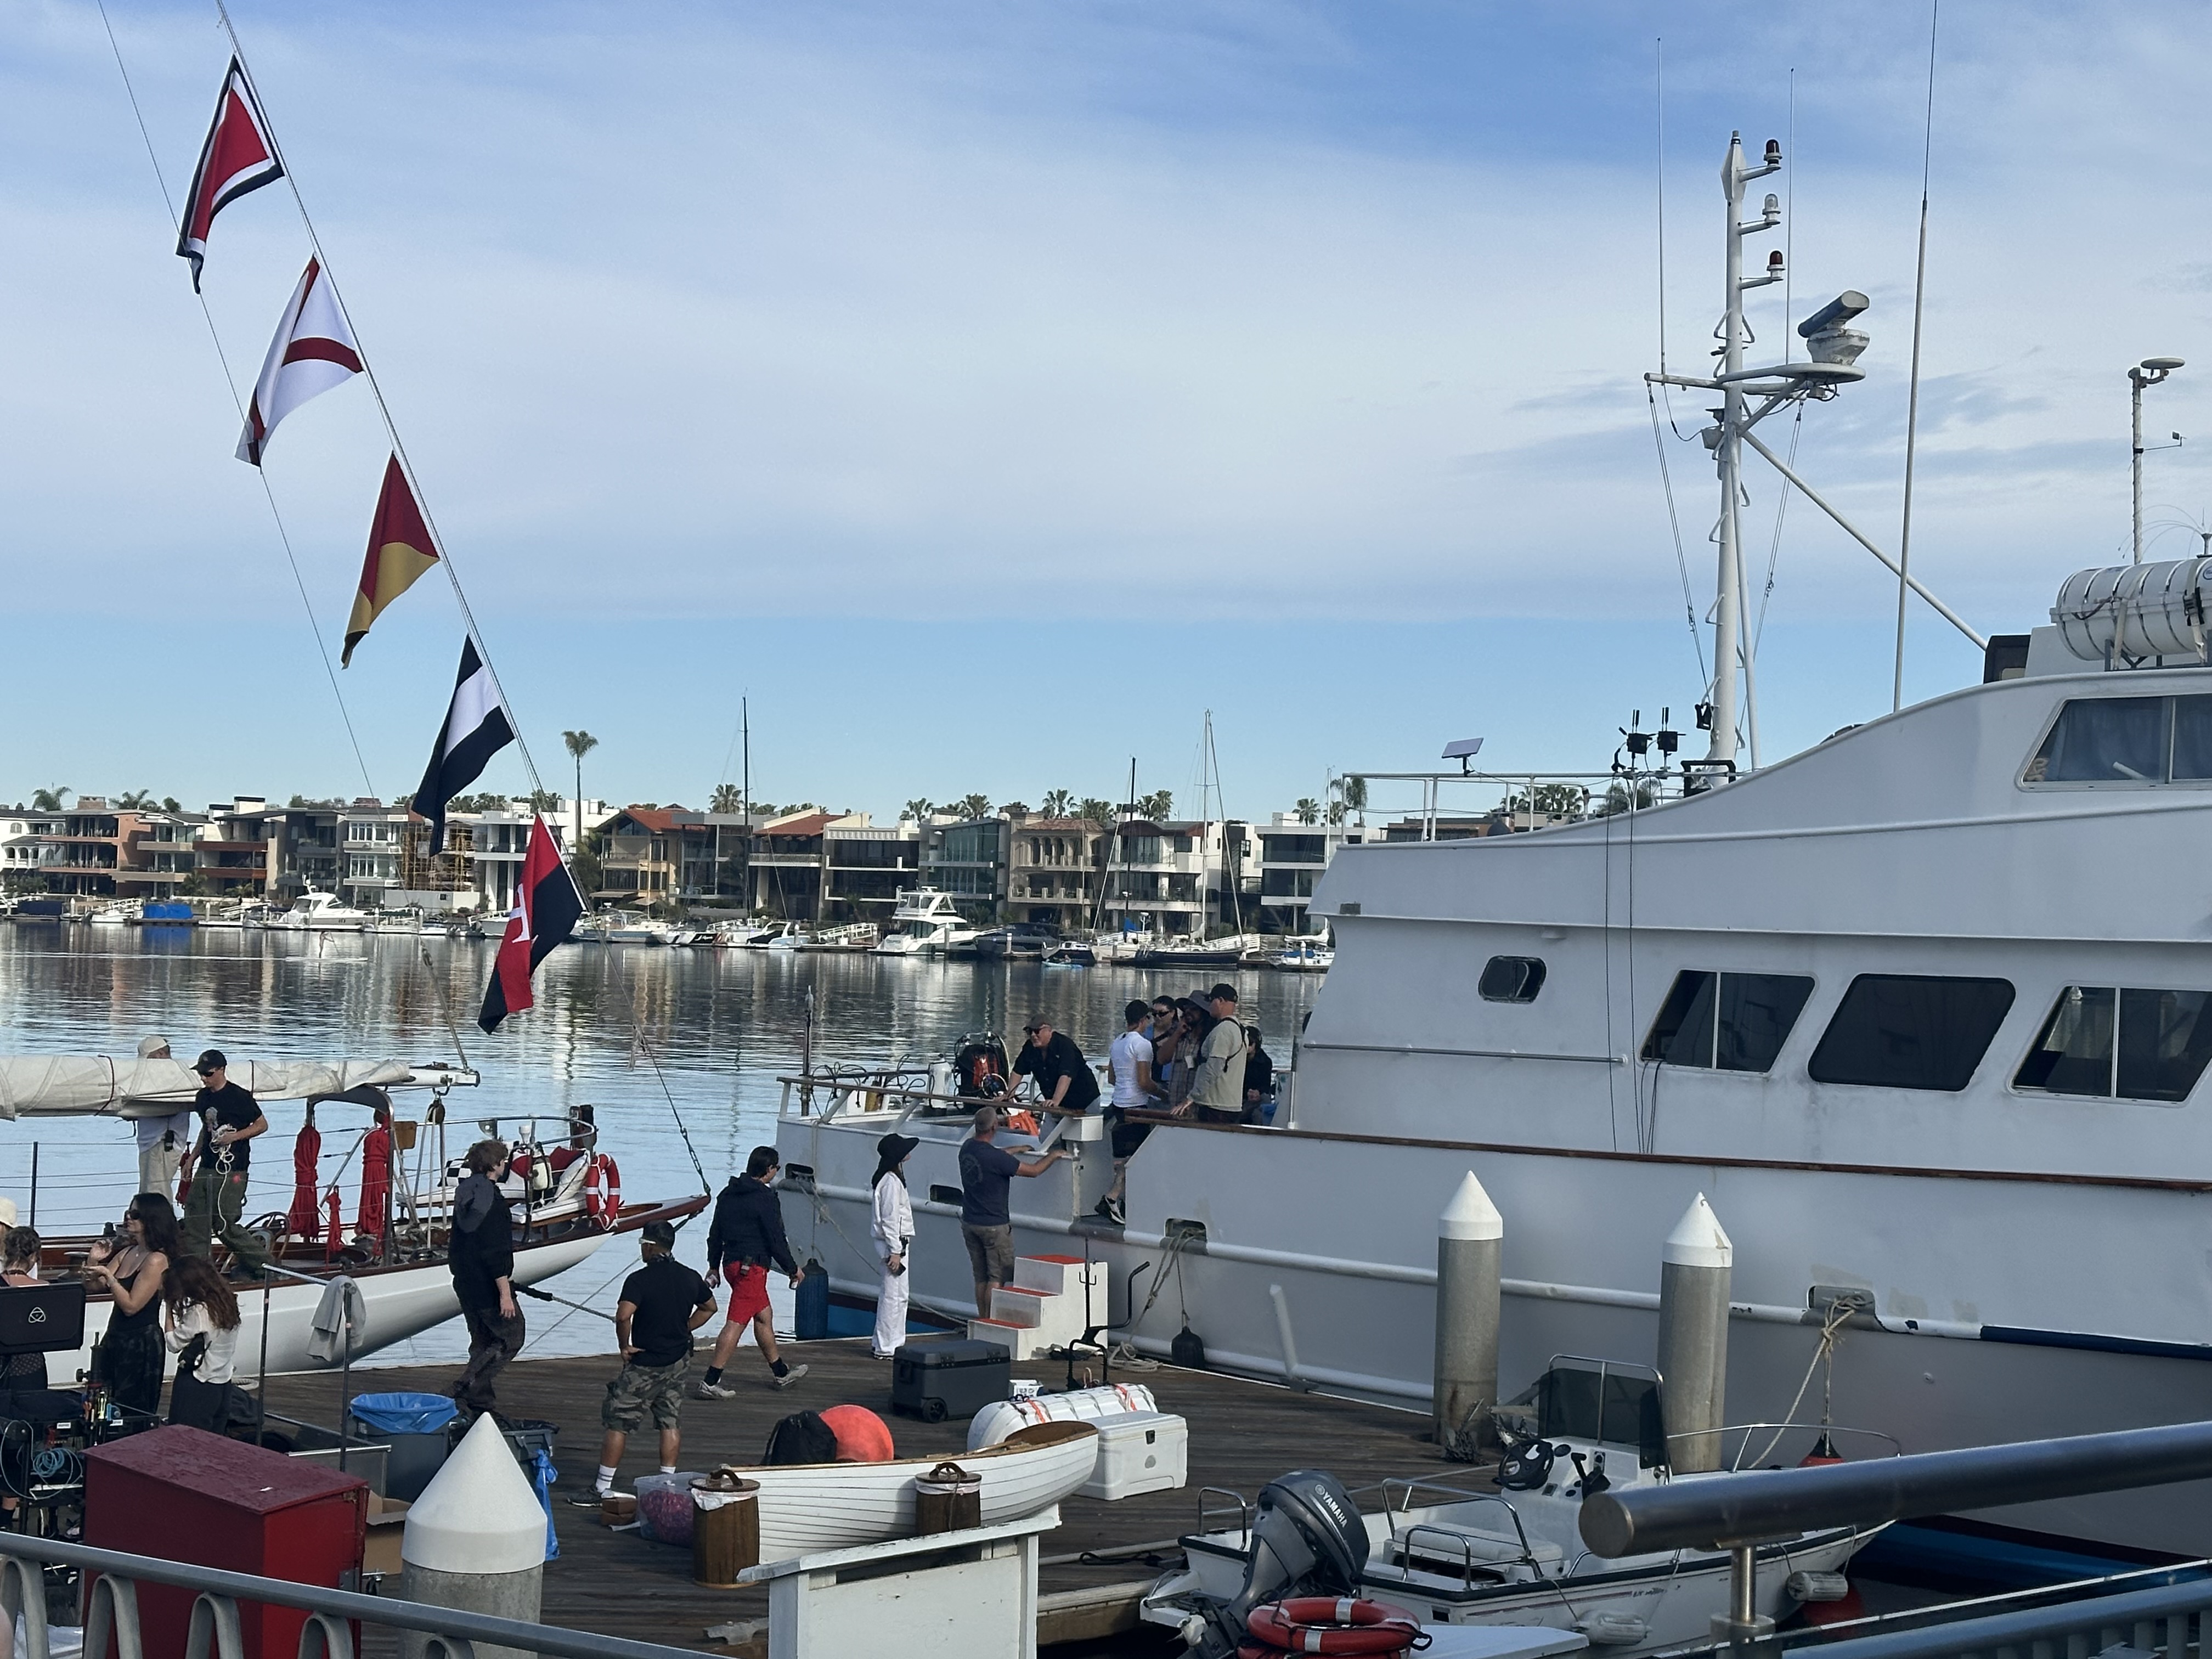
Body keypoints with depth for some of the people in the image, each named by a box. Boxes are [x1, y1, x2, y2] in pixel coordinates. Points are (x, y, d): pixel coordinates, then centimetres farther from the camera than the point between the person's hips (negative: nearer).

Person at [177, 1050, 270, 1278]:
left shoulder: (239, 1097, -10)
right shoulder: (203, 1097, 12)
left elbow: (262, 1125, -4)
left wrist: (235, 1136, -17)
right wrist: (192, 1158, 21)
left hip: (231, 1171, -8)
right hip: (206, 1169, 8)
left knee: (225, 1224, -8)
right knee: (195, 1222, 3)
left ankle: (261, 1261, 8)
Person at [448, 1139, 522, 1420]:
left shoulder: (465, 1195, 10)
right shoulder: (492, 1199, -19)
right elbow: (496, 1252, -23)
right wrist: (505, 1293, -21)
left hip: (465, 1284, 9)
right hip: (487, 1286, -9)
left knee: (483, 1342, 16)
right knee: (511, 1337, 2)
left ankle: (481, 1406, 18)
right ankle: (466, 1391, -8)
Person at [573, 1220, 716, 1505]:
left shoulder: (639, 1280, -17)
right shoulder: (691, 1278, 3)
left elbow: (623, 1316, -31)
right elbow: (709, 1307, 19)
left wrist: (625, 1345, -15)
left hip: (645, 1364, -6)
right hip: (679, 1361, 6)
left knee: (618, 1423, 2)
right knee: (670, 1422, 14)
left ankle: (603, 1488, 4)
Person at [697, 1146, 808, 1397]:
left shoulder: (728, 1194, 11)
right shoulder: (765, 1198, -14)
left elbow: (715, 1234, 17)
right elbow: (776, 1239, -12)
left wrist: (714, 1266, 25)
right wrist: (793, 1269, 0)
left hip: (732, 1262, 9)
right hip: (752, 1267, -9)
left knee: (764, 1316, 21)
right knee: (736, 1324, -9)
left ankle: (780, 1373, 32)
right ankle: (710, 1382, -12)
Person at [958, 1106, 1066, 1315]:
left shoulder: (967, 1148, 0)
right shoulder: (996, 1158, -23)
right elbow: (1034, 1170, -13)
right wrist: (1053, 1156, 4)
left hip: (969, 1223, 7)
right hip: (994, 1225, -7)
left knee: (981, 1278, 13)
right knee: (997, 1278, 0)